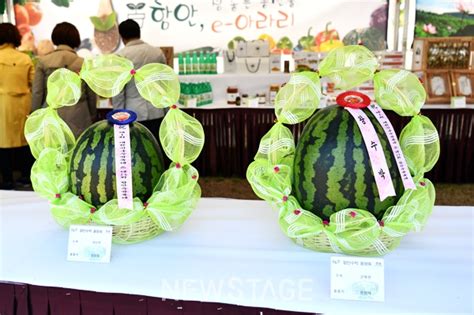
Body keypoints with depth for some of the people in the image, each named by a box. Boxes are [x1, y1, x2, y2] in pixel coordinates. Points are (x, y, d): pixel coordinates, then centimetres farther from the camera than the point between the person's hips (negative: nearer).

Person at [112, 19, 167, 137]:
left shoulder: (120, 56, -6)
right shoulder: (158, 52, 5)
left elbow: (118, 91, -7)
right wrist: (166, 112, 16)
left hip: (133, 114, -3)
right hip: (156, 113, 4)